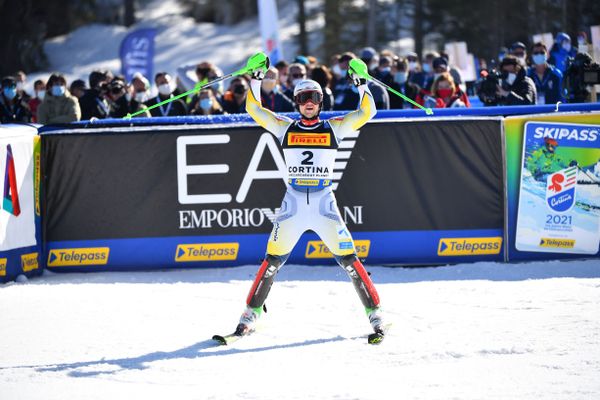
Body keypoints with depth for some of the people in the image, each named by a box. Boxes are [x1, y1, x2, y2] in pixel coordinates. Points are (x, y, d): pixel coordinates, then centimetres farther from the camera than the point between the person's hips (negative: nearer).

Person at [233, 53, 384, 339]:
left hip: (324, 205, -1)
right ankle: (250, 314, 9)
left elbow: (366, 112, 3)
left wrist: (361, 82, -5)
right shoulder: (285, 129, 7)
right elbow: (254, 109, 7)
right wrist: (256, 78, 1)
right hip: (293, 205, 1)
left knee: (349, 259, -7)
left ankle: (374, 312, 1)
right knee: (272, 261, -2)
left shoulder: (333, 129, 6)